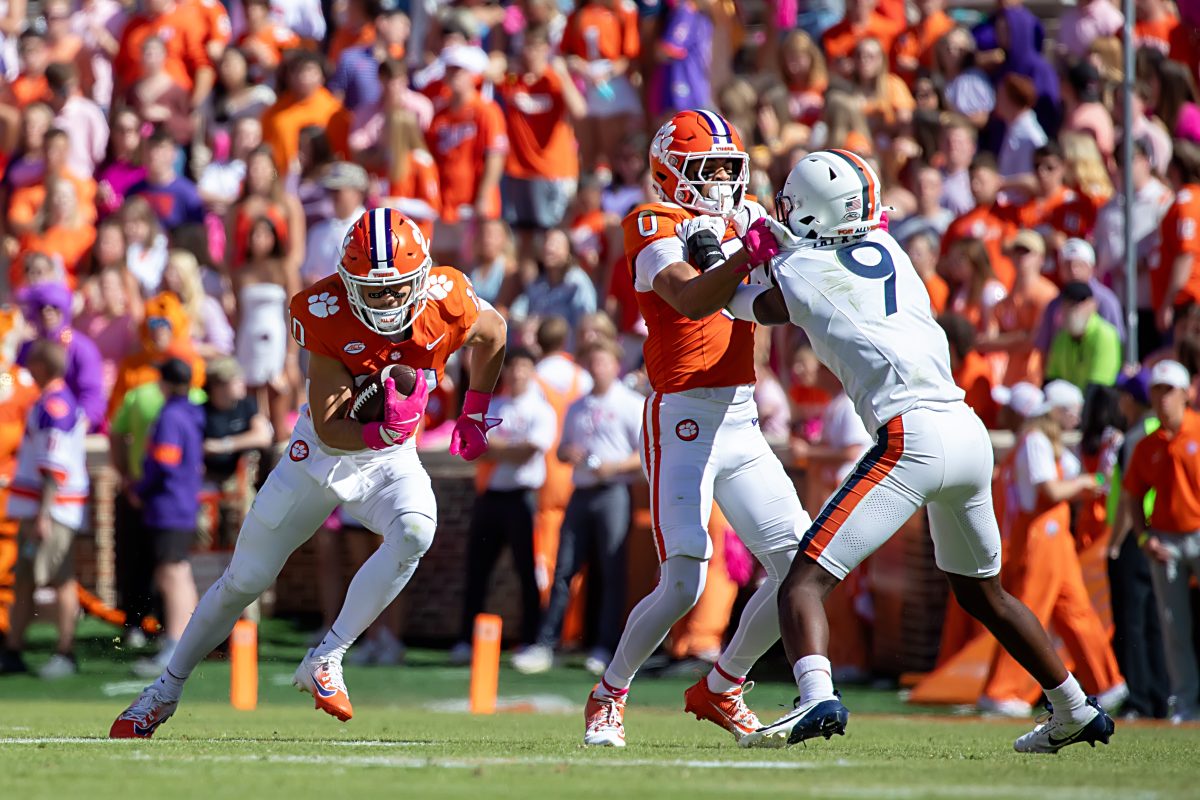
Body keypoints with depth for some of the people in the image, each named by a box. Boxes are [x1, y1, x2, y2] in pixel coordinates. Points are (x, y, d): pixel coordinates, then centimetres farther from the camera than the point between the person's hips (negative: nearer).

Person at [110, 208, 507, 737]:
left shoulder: (446, 302, -22)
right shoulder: (328, 316, -26)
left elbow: (492, 333, 5)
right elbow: (329, 430, -24)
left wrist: (474, 416, 7)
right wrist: (381, 431, -43)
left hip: (390, 461, 1)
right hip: (320, 455, -1)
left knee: (415, 533, -33)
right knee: (245, 580, 8)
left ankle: (325, 659, -22)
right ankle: (168, 688, 29)